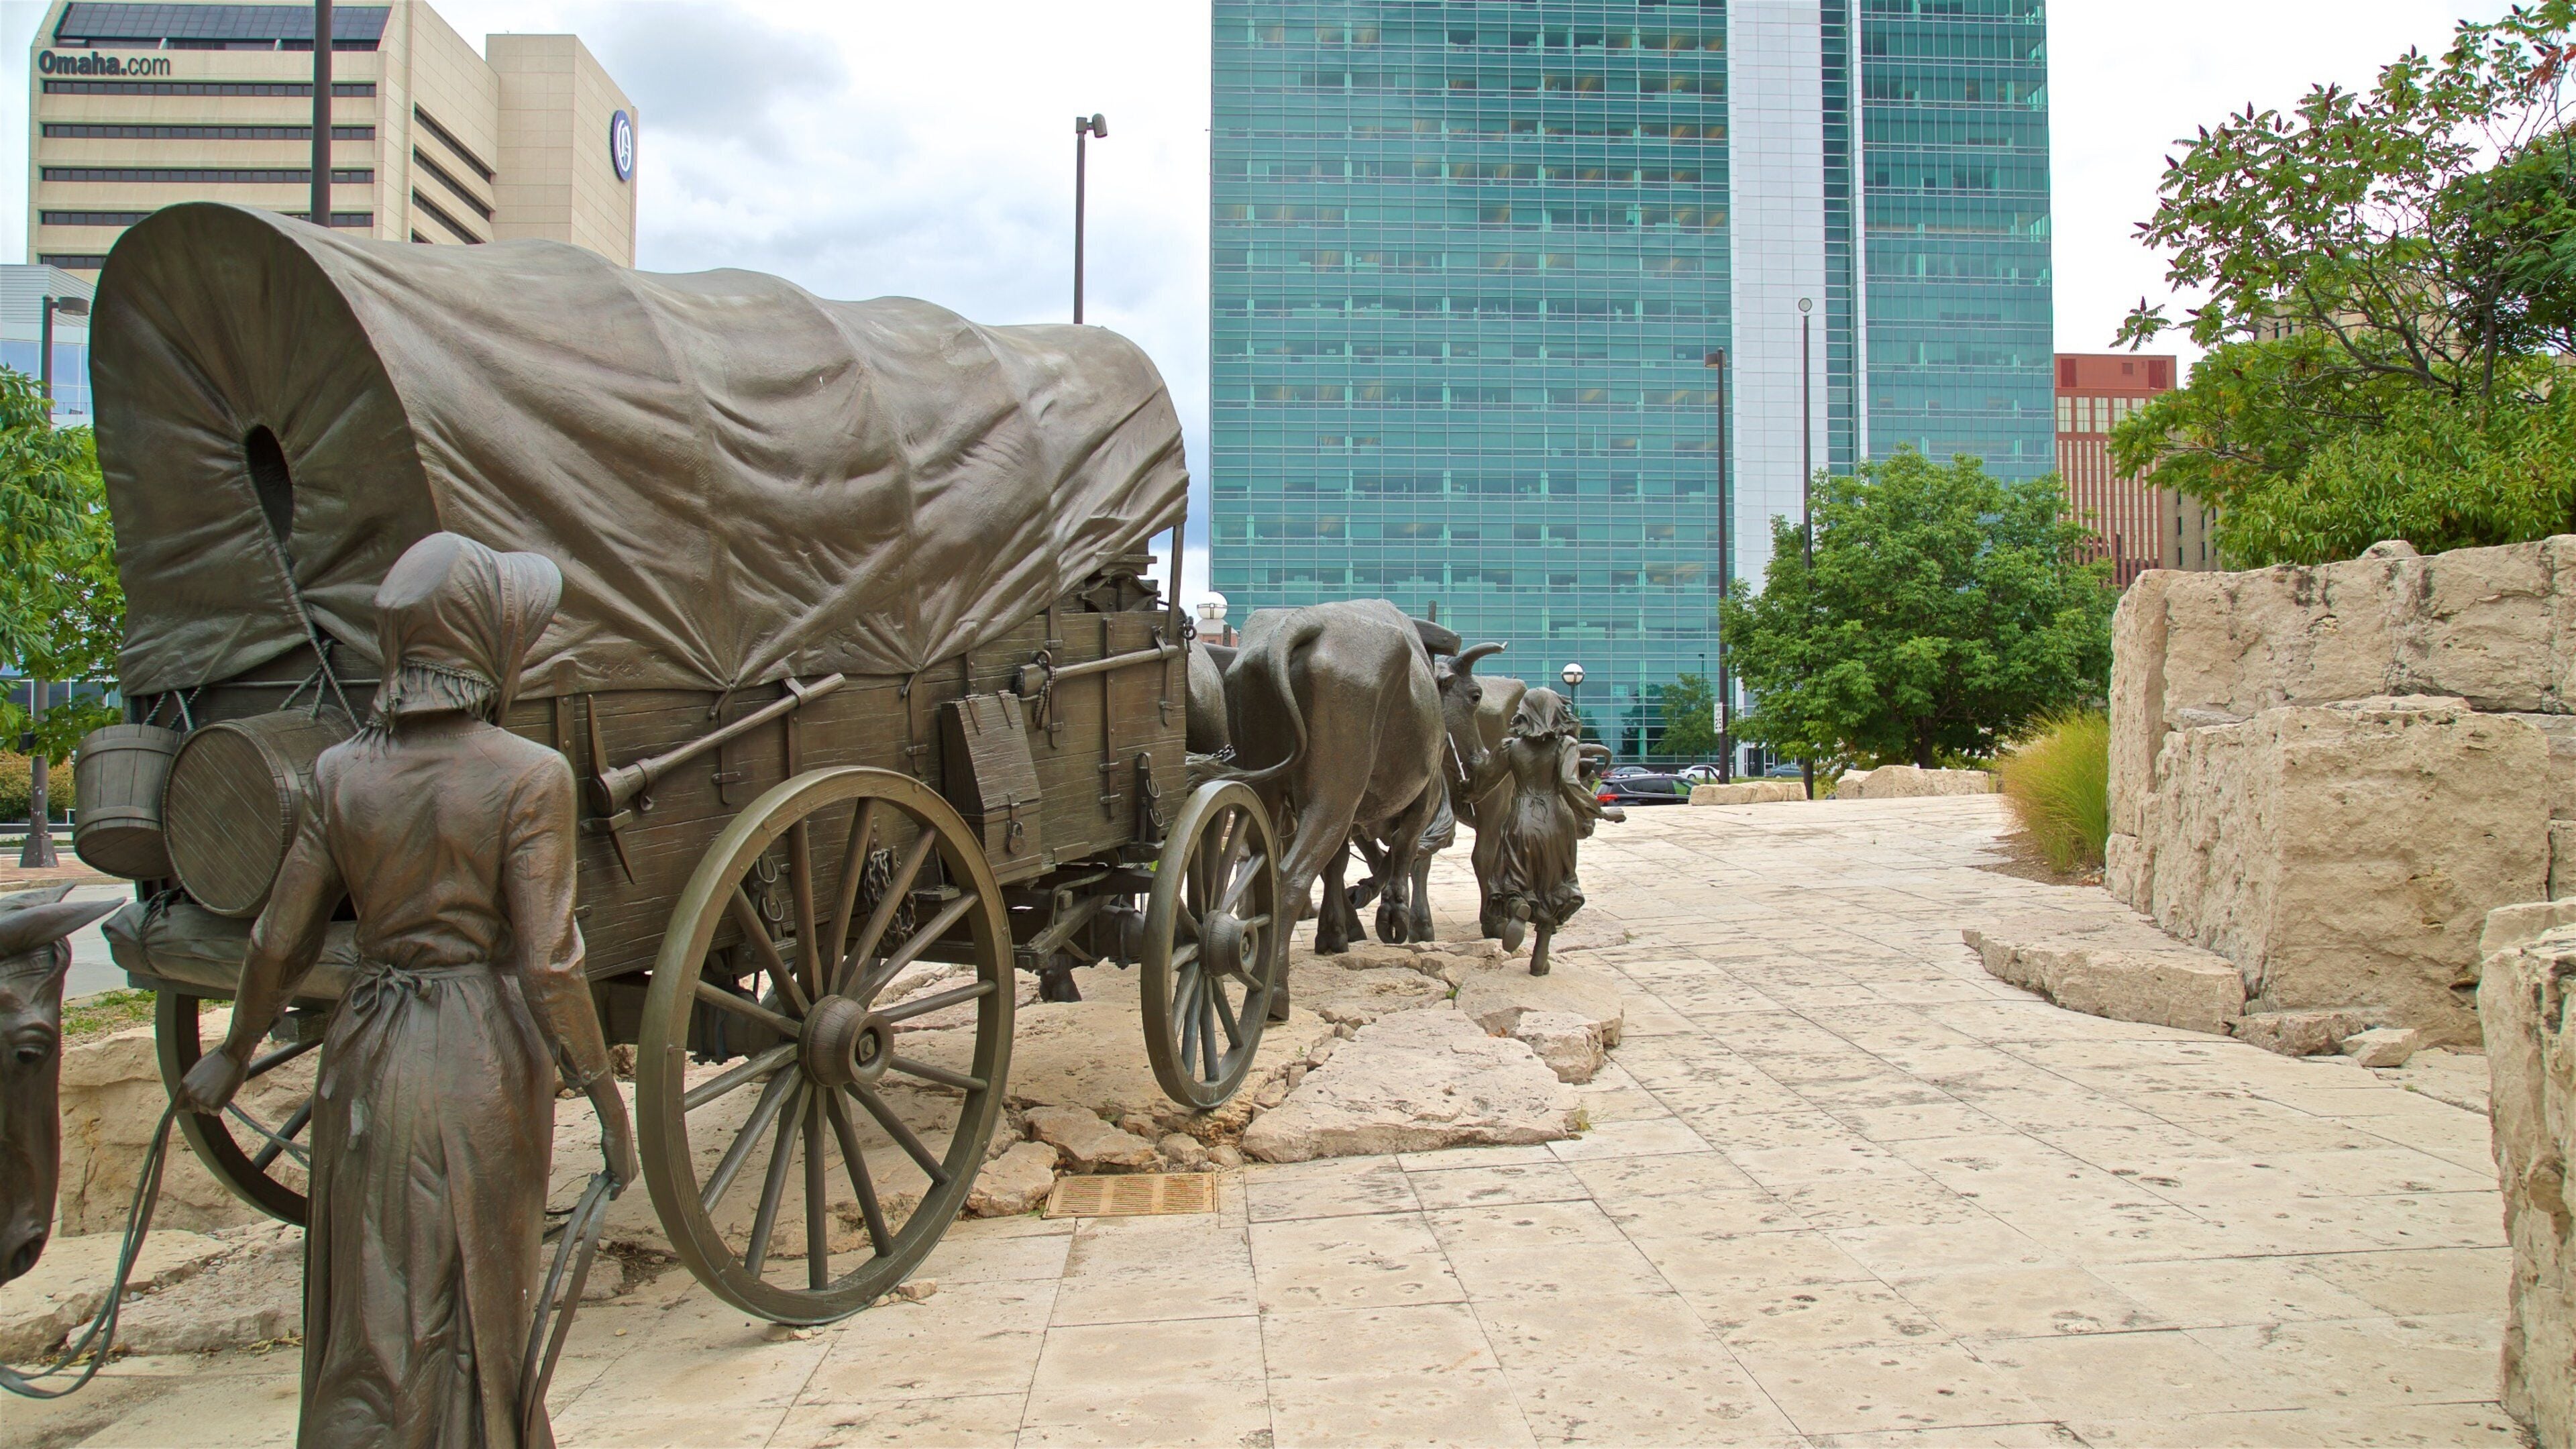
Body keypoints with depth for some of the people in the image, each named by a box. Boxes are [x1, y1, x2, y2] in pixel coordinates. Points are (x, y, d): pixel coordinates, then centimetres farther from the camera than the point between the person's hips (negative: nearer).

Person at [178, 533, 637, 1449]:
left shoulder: (342, 773, 0)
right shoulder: (529, 777, -14)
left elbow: (281, 943, 7)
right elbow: (549, 968, -15)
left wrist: (233, 1056, 23)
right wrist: (606, 1098, -6)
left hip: (368, 1062, 4)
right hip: (482, 1065, -4)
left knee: (374, 1317, 17)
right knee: (477, 1313, 13)